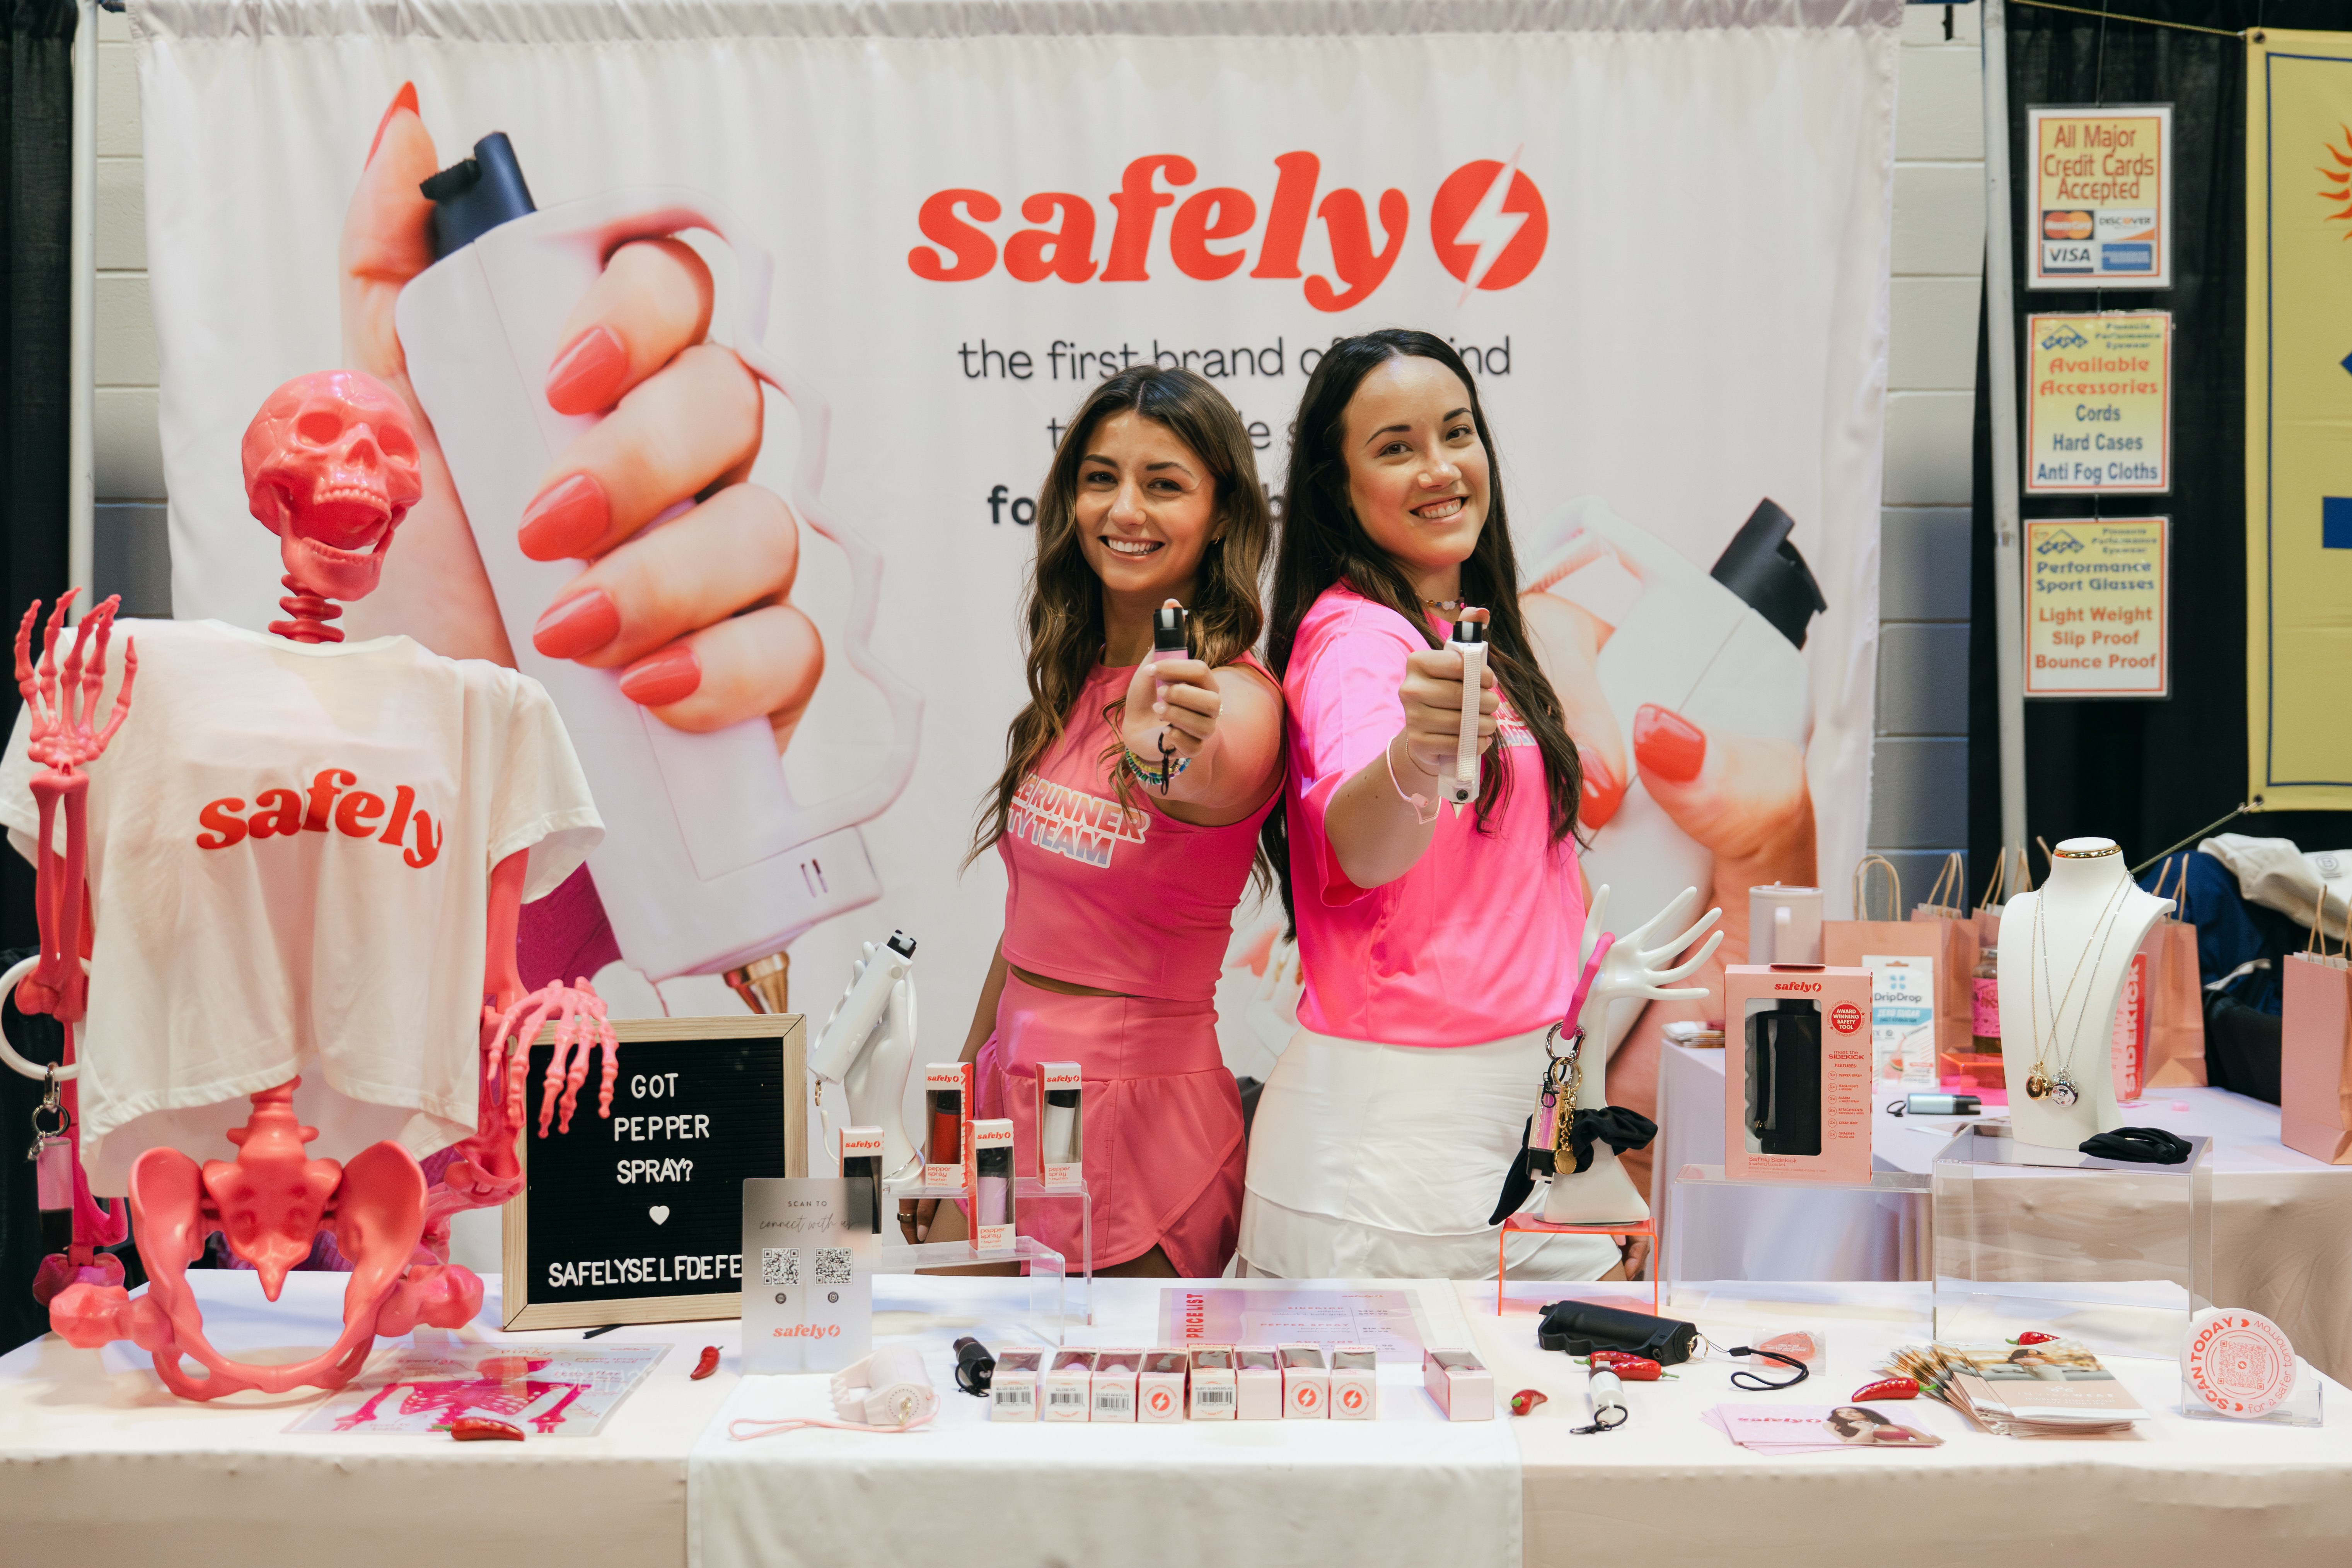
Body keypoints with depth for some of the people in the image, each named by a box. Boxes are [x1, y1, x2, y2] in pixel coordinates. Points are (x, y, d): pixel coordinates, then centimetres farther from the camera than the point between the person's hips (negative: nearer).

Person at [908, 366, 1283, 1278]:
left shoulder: (1236, 699, -14)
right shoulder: (1072, 681, 5)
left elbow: (1210, 785, -38)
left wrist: (1165, 754, -60)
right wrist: (955, 1109, 17)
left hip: (1137, 1119, -6)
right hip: (1010, 1094, 6)